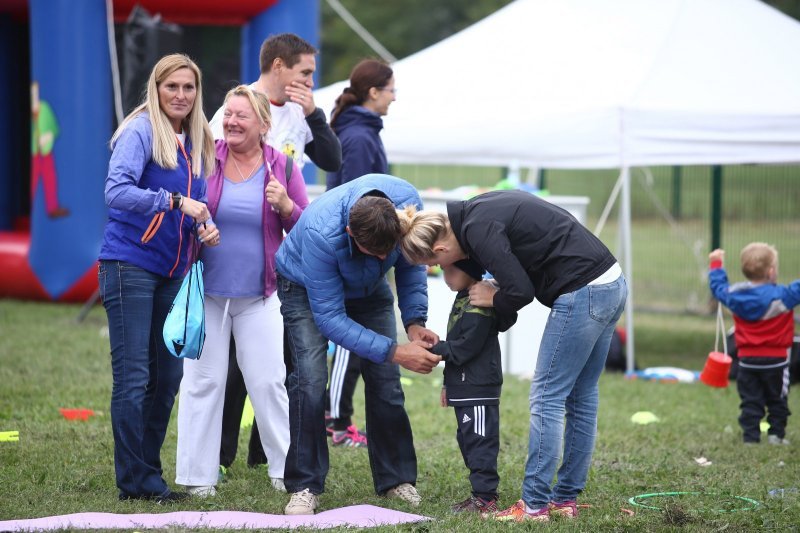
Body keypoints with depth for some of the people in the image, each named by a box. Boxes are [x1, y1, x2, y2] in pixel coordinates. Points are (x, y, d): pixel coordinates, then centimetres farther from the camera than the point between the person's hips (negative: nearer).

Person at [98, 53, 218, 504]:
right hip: (130, 264, -8)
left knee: (168, 376, 11)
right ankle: (137, 482, 1)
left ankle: (149, 473, 21)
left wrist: (207, 226, -1)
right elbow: (117, 191, -22)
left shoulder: (198, 142, 13)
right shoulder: (141, 132, -10)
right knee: (133, 378, -5)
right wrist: (175, 201, -31)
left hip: (173, 271, 8)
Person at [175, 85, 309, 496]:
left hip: (259, 296, 0)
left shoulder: (282, 167, 0)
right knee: (202, 380, 2)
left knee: (268, 381, 0)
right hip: (206, 291, 0)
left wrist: (286, 205, -15)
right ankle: (197, 476, 9)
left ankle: (286, 469, 13)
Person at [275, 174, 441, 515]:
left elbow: (410, 262, -9)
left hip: (369, 289, 4)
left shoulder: (407, 202, -31)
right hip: (308, 289, -4)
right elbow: (329, 318, -35)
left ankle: (397, 480, 9)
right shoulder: (321, 233, -43)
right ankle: (304, 486, -10)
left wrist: (414, 321, -23)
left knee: (385, 381, -5)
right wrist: (395, 352, -39)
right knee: (310, 381, -19)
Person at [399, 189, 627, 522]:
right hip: (611, 283, 10)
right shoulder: (480, 210, 14)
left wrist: (494, 299, 3)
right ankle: (565, 500, 22)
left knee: (546, 398, -3)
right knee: (580, 398, 15)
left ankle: (534, 506, 0)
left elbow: (520, 292, -16)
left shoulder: (479, 229, -15)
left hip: (583, 292, -10)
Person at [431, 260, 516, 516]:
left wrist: (434, 349, -16)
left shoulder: (479, 305, -19)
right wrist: (448, 383, 25)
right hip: (464, 388, 11)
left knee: (480, 441, -8)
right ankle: (481, 494, 22)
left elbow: (465, 348, -23)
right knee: (468, 440, 16)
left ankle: (485, 498, -7)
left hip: (479, 389, -11)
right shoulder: (463, 299, 15)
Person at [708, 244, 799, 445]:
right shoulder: (780, 296, -16)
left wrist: (715, 265, 31)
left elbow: (718, 287, 16)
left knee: (750, 400, 8)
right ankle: (776, 433, 8)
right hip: (775, 360, -3)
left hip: (748, 360, 3)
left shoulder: (734, 295, -1)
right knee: (777, 399, 11)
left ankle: (750, 436, 3)